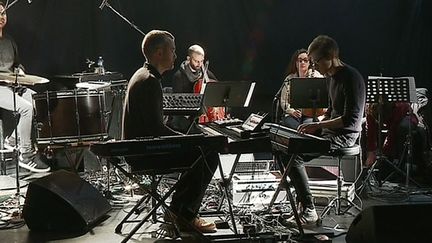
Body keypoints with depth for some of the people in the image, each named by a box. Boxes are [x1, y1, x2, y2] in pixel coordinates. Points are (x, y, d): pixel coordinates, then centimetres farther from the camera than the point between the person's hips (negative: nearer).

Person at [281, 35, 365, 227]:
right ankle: (300, 199, 9)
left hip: (344, 136, -10)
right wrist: (316, 125, 9)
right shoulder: (332, 77, 14)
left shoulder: (351, 78, -18)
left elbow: (351, 120, -23)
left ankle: (309, 212, -16)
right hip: (329, 131, 10)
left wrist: (318, 125, -22)